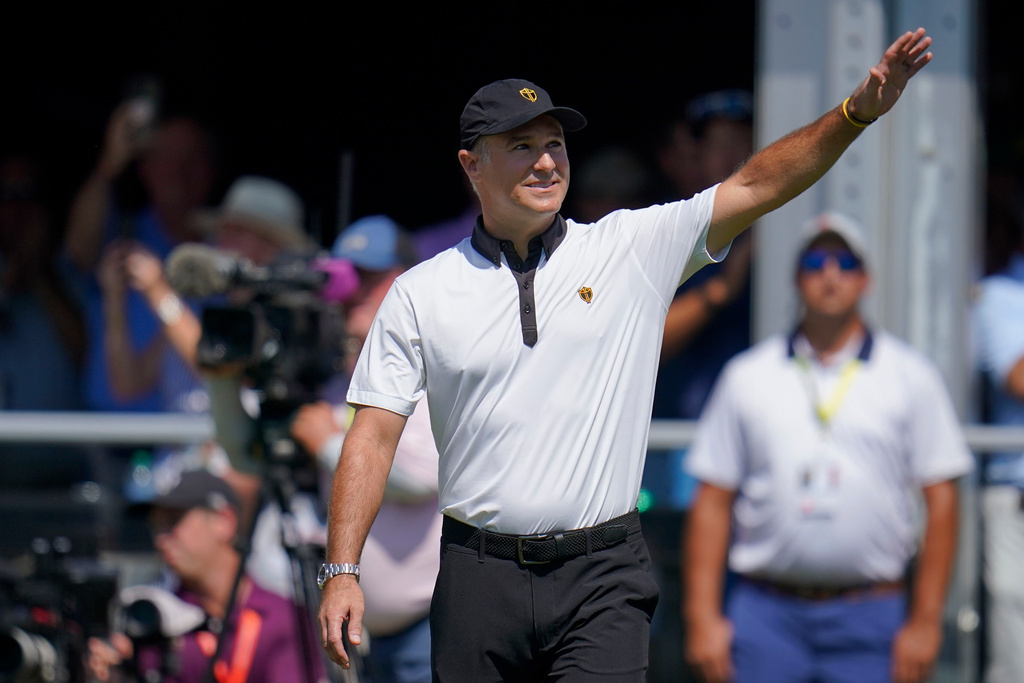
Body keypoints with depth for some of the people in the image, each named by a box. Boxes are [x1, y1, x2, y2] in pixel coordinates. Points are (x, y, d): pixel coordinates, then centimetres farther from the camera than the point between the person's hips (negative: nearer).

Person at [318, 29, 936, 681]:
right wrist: (342, 573, -5)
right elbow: (375, 434, 3)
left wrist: (856, 113, -17)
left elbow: (754, 187, -3)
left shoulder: (632, 250, 5)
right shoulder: (422, 293, 5)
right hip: (478, 578, 1)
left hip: (601, 580, -1)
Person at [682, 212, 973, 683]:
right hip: (765, 614, 1)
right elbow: (713, 502, 7)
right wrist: (703, 618, -1)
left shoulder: (911, 377, 7)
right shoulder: (746, 377, 11)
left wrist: (925, 621, -3)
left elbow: (940, 501, 4)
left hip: (870, 623, -1)